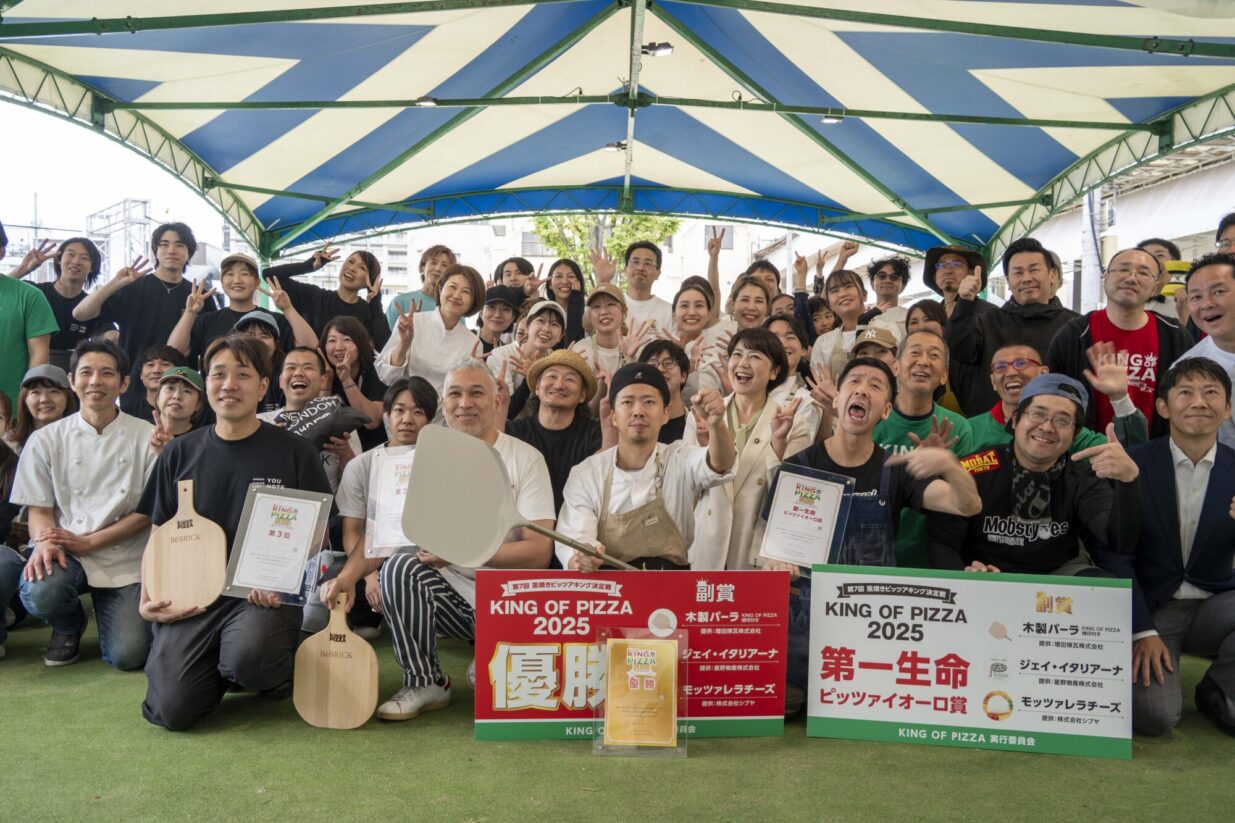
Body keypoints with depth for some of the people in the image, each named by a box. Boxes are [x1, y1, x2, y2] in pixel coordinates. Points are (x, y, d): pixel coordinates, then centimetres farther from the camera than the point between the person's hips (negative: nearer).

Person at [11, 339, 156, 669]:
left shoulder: (147, 438, -2)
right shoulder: (46, 440, 3)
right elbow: (39, 510, 5)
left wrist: (88, 542, -12)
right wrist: (45, 543, -18)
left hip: (126, 559, -1)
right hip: (66, 554, 1)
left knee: (128, 656, -16)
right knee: (38, 592, -33)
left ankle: (106, 611, 22)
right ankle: (69, 625, 6)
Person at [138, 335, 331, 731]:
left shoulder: (294, 452, 1)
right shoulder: (180, 453, 9)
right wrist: (147, 600, 0)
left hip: (266, 597, -2)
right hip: (191, 598, 3)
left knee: (248, 657, -35)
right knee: (172, 710, -16)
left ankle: (282, 674, 3)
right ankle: (222, 667, 18)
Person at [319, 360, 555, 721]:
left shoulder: (526, 459, -6)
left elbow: (539, 552, -13)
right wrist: (348, 575, -21)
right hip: (447, 591, 3)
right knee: (399, 566, -26)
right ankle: (423, 682, -7)